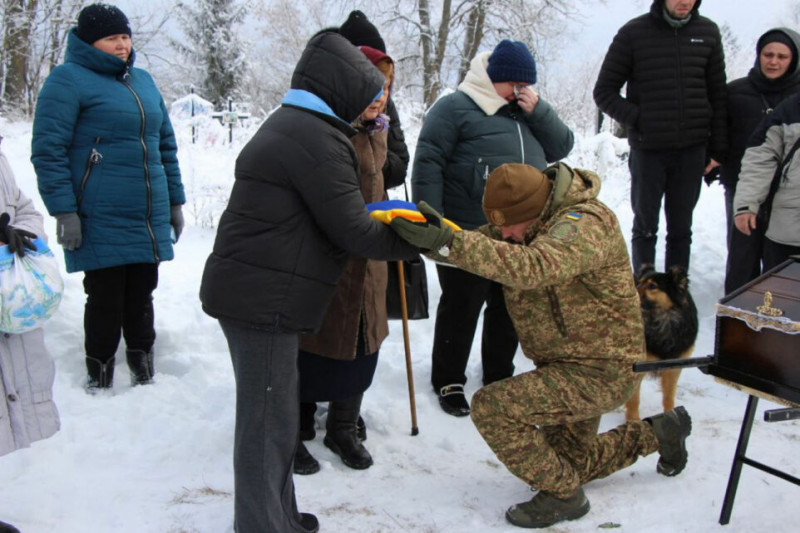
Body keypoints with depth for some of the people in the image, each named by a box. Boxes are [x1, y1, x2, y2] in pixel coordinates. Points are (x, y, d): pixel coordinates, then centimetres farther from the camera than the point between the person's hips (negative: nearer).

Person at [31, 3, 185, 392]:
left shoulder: (142, 81, 17)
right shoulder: (69, 79, -4)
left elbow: (166, 145, 22)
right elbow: (47, 151, -10)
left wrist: (175, 200, 19)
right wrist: (64, 212, -16)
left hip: (149, 220, 6)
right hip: (100, 224, -6)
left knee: (140, 297, 12)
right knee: (106, 302, 1)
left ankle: (143, 371, 25)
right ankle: (100, 378, 17)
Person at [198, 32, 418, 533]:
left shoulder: (288, 125, 18)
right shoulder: (318, 138, -16)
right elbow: (352, 230, -15)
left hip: (249, 291, 11)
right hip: (265, 300, -11)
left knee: (271, 414, 19)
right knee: (269, 422, -2)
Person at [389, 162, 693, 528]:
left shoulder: (584, 223, -27)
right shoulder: (522, 219, 1)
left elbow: (531, 267, -45)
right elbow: (480, 244, -8)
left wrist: (448, 243, -49)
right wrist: (434, 235, -29)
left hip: (599, 371, -10)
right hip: (568, 364, 10)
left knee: (490, 407, -21)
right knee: (571, 463, 23)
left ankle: (562, 495, -4)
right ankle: (657, 432, 38)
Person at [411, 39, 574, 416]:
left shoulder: (529, 111, 14)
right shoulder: (455, 108, -7)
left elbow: (561, 148, 8)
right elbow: (428, 163, -11)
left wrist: (538, 111, -6)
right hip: (467, 233, -6)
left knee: (508, 308, 16)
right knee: (461, 308, 5)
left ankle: (499, 376, 33)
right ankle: (448, 381, 22)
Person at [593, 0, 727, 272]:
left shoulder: (708, 32, 4)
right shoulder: (633, 33, -4)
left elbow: (717, 95, 9)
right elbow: (604, 92, -1)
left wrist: (718, 149, 5)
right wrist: (637, 119, -13)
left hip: (692, 151, 3)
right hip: (648, 150, -2)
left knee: (681, 229, 10)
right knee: (645, 228, 7)